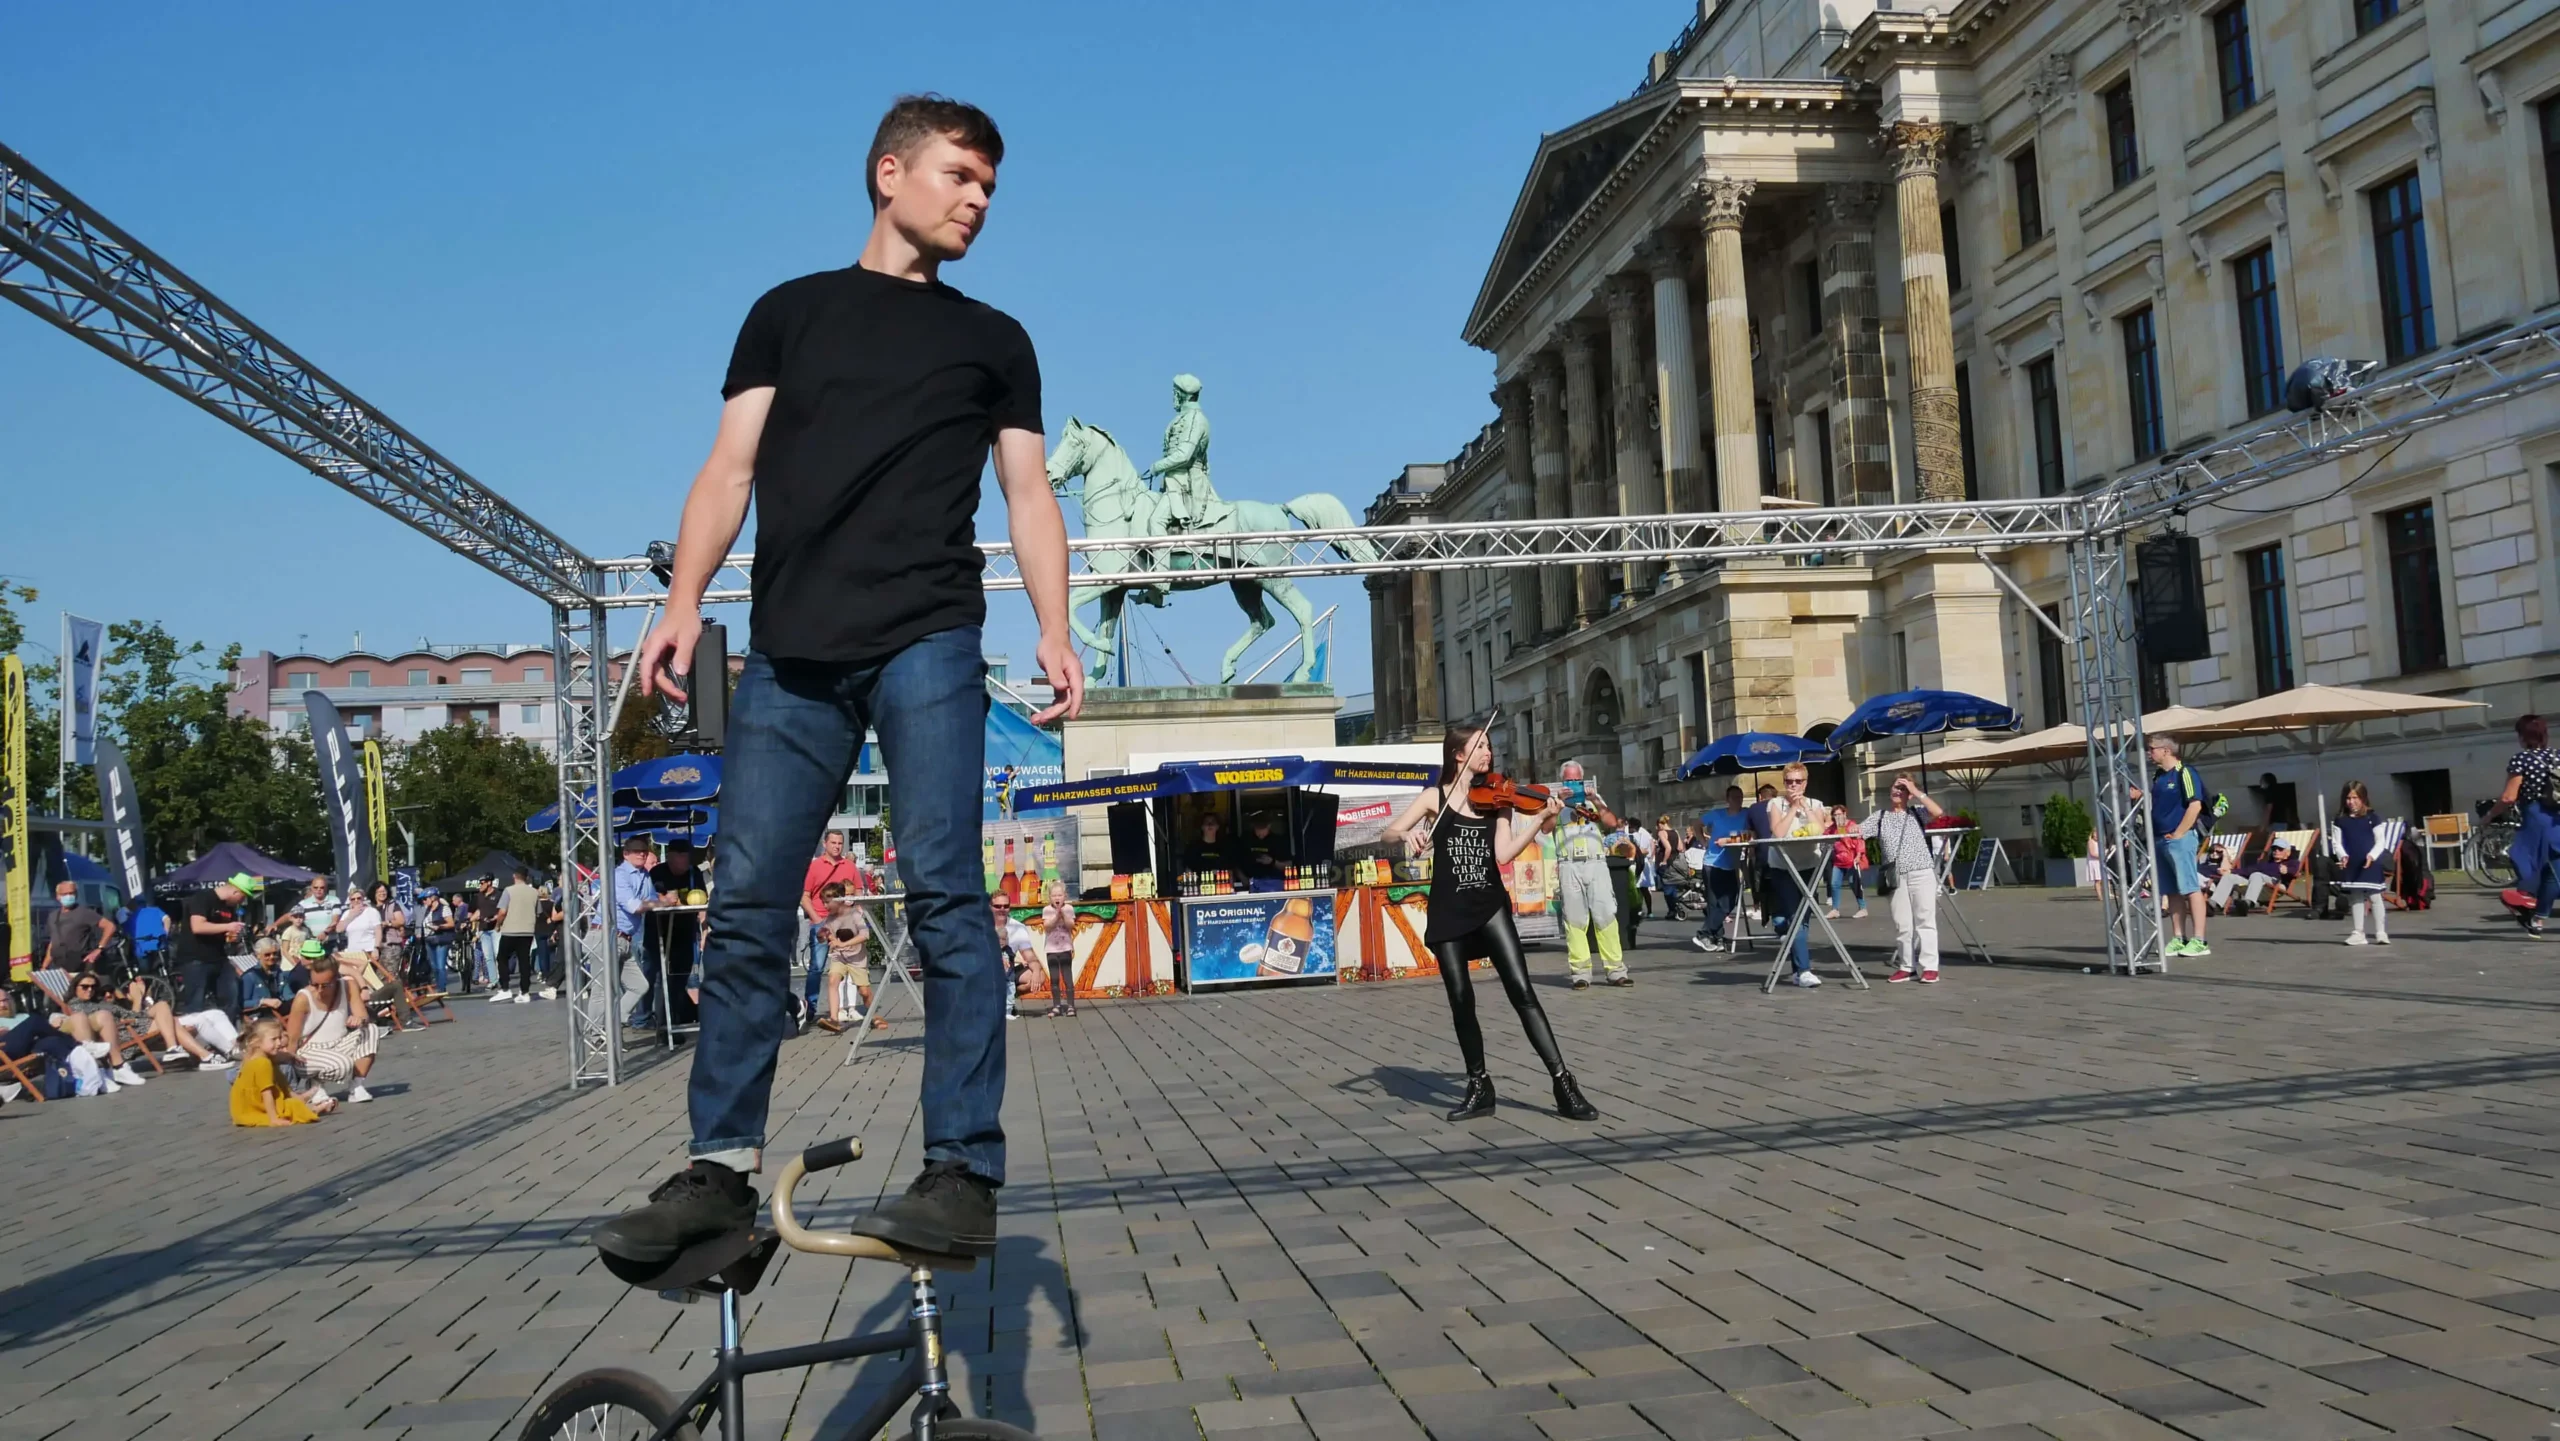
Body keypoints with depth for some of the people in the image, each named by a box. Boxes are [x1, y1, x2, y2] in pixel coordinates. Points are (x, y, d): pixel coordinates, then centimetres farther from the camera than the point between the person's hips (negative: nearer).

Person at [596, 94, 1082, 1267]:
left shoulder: (992, 338, 19)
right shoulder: (790, 311, 20)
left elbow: (1028, 493, 11)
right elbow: (731, 469, 12)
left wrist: (1055, 631, -5)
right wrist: (683, 599, -3)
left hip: (926, 641, -1)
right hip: (790, 649, 2)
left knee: (943, 895, -10)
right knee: (746, 907, -1)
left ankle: (964, 1173, -8)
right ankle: (720, 1168, 7)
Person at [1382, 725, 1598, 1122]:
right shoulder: (1436, 796, 3)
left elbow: (1503, 854, -8)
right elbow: (1390, 833, -1)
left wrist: (1543, 818, -18)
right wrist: (1408, 835, -25)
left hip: (1490, 906, 0)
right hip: (1448, 912, 0)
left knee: (1521, 990, -10)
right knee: (1461, 999, 3)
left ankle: (1564, 1085, -10)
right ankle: (1480, 1088, 18)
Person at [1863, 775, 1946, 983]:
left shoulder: (1917, 813, 9)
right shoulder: (1879, 817, 12)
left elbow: (1938, 813, -9)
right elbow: (1857, 831, 6)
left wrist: (1917, 792, -5)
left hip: (1921, 873, -2)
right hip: (1895, 877, 2)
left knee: (1924, 920, -3)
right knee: (1901, 924, 4)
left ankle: (1928, 967, -2)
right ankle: (1907, 966, 11)